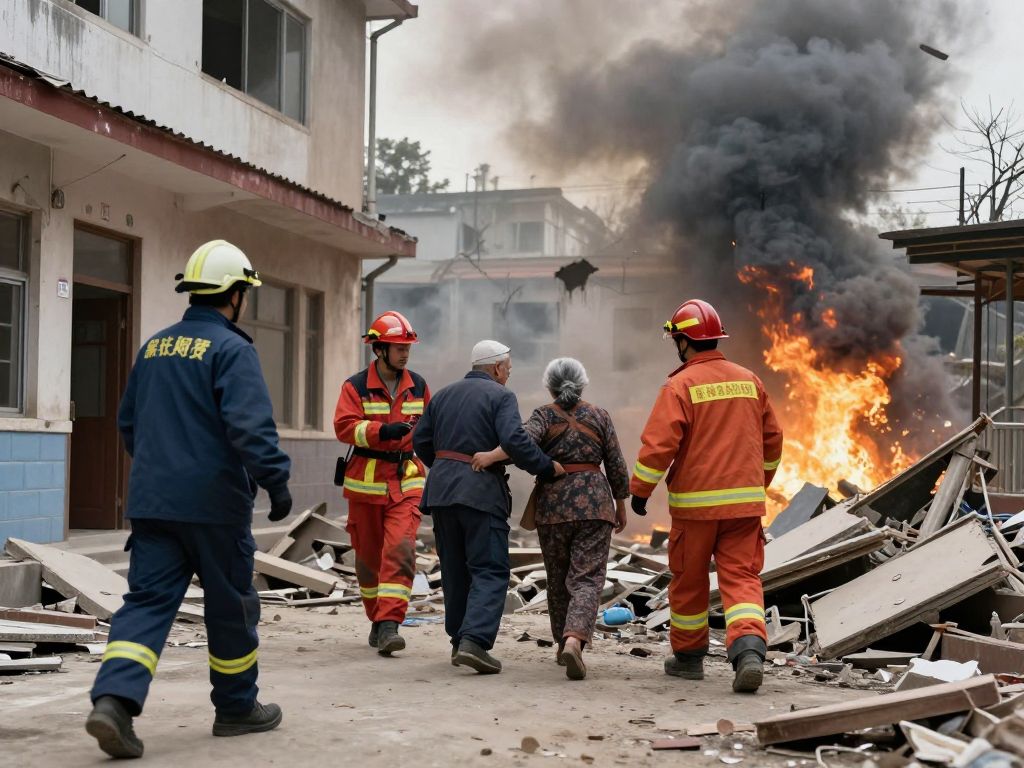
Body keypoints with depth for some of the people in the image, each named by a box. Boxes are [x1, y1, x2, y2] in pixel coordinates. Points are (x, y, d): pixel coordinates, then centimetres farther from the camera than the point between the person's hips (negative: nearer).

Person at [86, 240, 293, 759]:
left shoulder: (154, 347, 12)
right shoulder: (231, 349, -11)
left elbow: (128, 421, 21)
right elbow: (251, 426, -22)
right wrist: (276, 481, -16)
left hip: (151, 500, 6)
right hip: (214, 502, -6)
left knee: (148, 599, 4)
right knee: (231, 605, 9)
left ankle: (114, 698, -15)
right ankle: (237, 707, 23)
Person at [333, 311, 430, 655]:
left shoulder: (418, 385, 8)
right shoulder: (356, 386, -4)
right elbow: (344, 426, -16)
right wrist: (383, 430, -27)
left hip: (407, 481, 1)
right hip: (366, 480, -1)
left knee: (400, 550, -14)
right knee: (368, 555, 10)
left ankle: (389, 625, -16)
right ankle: (376, 620, 26)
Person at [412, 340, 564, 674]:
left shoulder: (444, 394, 18)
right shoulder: (501, 396, -2)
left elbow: (421, 440, 16)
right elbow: (514, 440, -17)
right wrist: (547, 467, -8)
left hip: (442, 488, 6)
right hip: (481, 490, -6)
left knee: (455, 569, 15)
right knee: (489, 570, -4)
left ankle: (459, 642, 21)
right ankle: (474, 641, -19)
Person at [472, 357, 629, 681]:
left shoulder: (544, 415, 3)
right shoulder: (599, 416, 7)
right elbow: (616, 466, 7)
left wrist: (491, 456, -27)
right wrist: (620, 506, 18)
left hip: (553, 505, 1)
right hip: (594, 503, 0)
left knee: (558, 578, 16)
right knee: (586, 579, -5)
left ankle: (564, 642, 27)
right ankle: (575, 640, -28)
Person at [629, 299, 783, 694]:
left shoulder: (680, 386, -9)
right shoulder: (749, 380, 8)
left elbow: (658, 445, -14)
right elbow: (772, 439, 16)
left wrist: (640, 490, -2)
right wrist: (759, 483, 29)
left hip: (695, 502, -3)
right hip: (744, 500, 4)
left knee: (689, 581, 12)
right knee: (742, 578, 2)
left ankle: (688, 656, 25)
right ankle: (749, 651, -19)